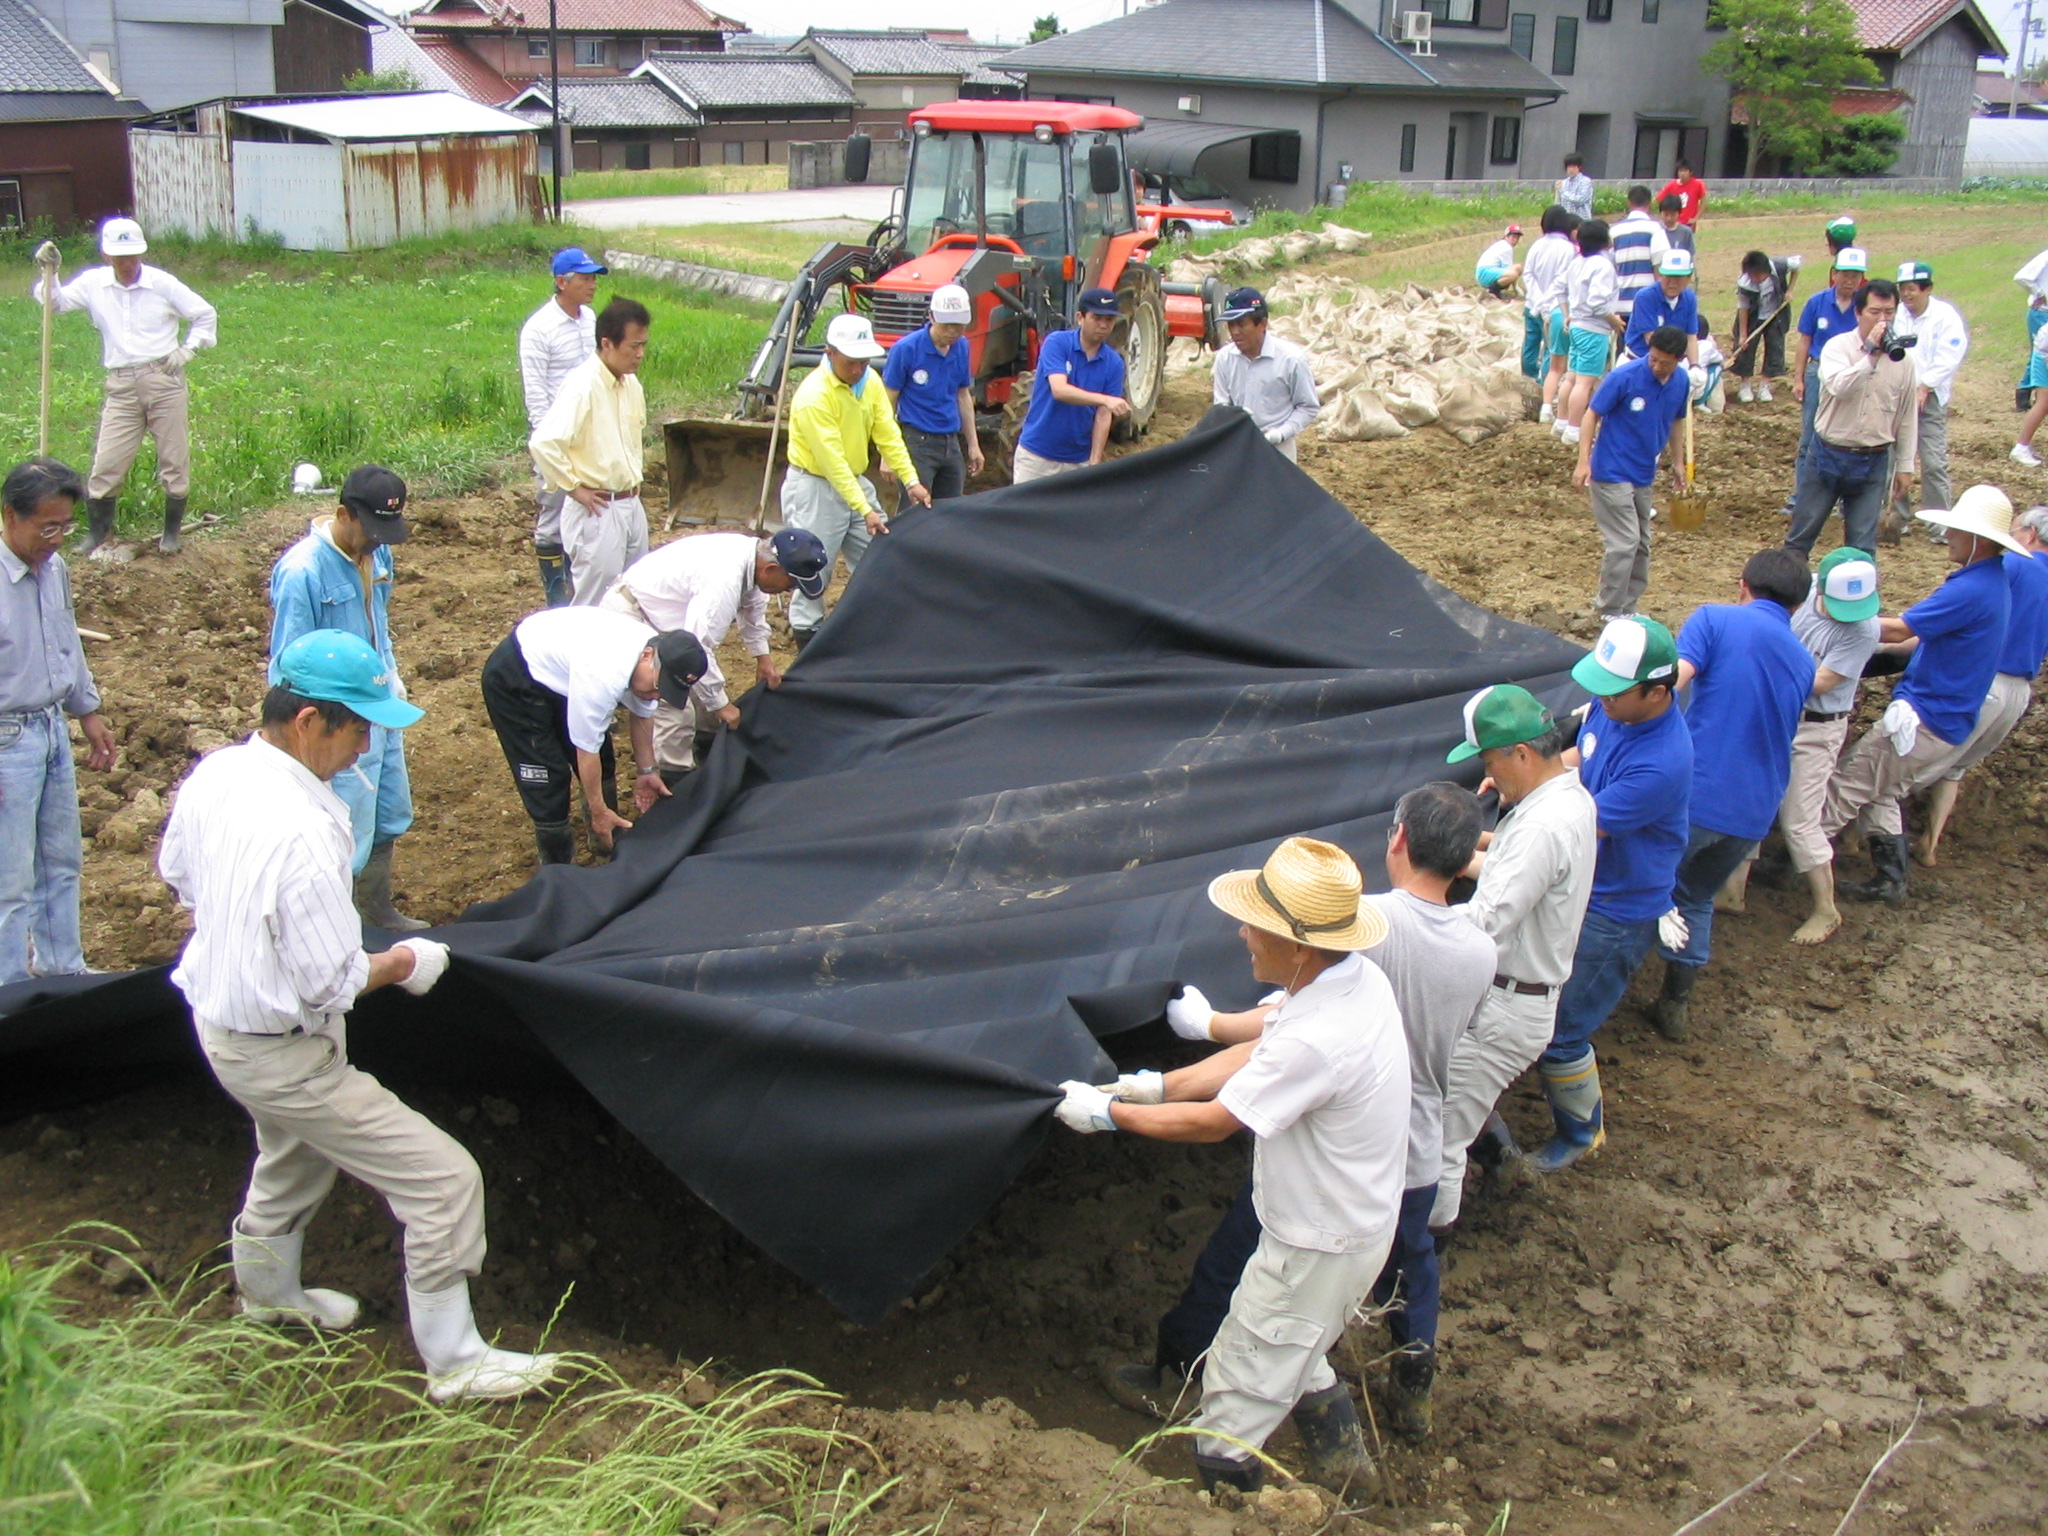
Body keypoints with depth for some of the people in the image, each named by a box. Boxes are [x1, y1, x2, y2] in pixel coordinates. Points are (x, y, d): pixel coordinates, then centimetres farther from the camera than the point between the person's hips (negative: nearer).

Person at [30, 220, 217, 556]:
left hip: (164, 380, -2)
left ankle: (172, 531, 19)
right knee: (106, 463, 0)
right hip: (121, 386, 2)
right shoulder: (94, 283, 5)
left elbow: (206, 315, 6)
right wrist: (48, 273, -7)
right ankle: (98, 532, 14)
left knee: (174, 459, 4)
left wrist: (187, 351, -3)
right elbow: (56, 302, 8)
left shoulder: (162, 283, -2)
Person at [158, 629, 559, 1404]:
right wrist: (399, 964, -9)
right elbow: (332, 985, -27)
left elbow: (177, 875, 12)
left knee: (293, 1155, 36)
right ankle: (453, 1361, 12)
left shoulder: (213, 773, -8)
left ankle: (268, 1290, 59)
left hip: (216, 1014, 10)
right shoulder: (301, 834, -35)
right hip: (283, 1054, -9)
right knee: (444, 1180, -1)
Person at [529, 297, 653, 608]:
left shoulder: (630, 383, 8)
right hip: (598, 511, -8)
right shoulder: (582, 386, -18)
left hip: (631, 506, 8)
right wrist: (574, 488, -18)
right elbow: (542, 443, -28)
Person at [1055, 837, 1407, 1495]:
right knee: (1290, 1353, 31)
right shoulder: (1355, 976, -8)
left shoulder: (1316, 1041, -36)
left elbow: (1211, 1122, -24)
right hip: (1359, 1219, 9)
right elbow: (1257, 1054, 5)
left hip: (1319, 1248, -9)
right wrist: (1160, 1085, 1)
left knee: (1236, 1397, 8)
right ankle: (1339, 1459, 48)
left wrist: (1107, 1112, -12)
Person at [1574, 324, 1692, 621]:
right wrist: (1584, 461, -20)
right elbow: (1592, 415, -13)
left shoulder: (1682, 382, -1)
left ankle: (1628, 608, 26)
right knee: (1624, 543, -10)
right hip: (1611, 472, -7)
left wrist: (1678, 462, 20)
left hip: (1644, 474, 7)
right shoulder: (1624, 377, -19)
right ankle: (1610, 611, 2)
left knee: (1640, 544, 13)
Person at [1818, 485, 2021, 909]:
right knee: (1876, 793, 18)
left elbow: (1899, 630, -21)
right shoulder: (1992, 583, 9)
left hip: (1924, 721, -10)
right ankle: (1890, 879, 20)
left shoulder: (1971, 591, -24)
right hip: (1946, 721, 10)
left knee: (1845, 786, -1)